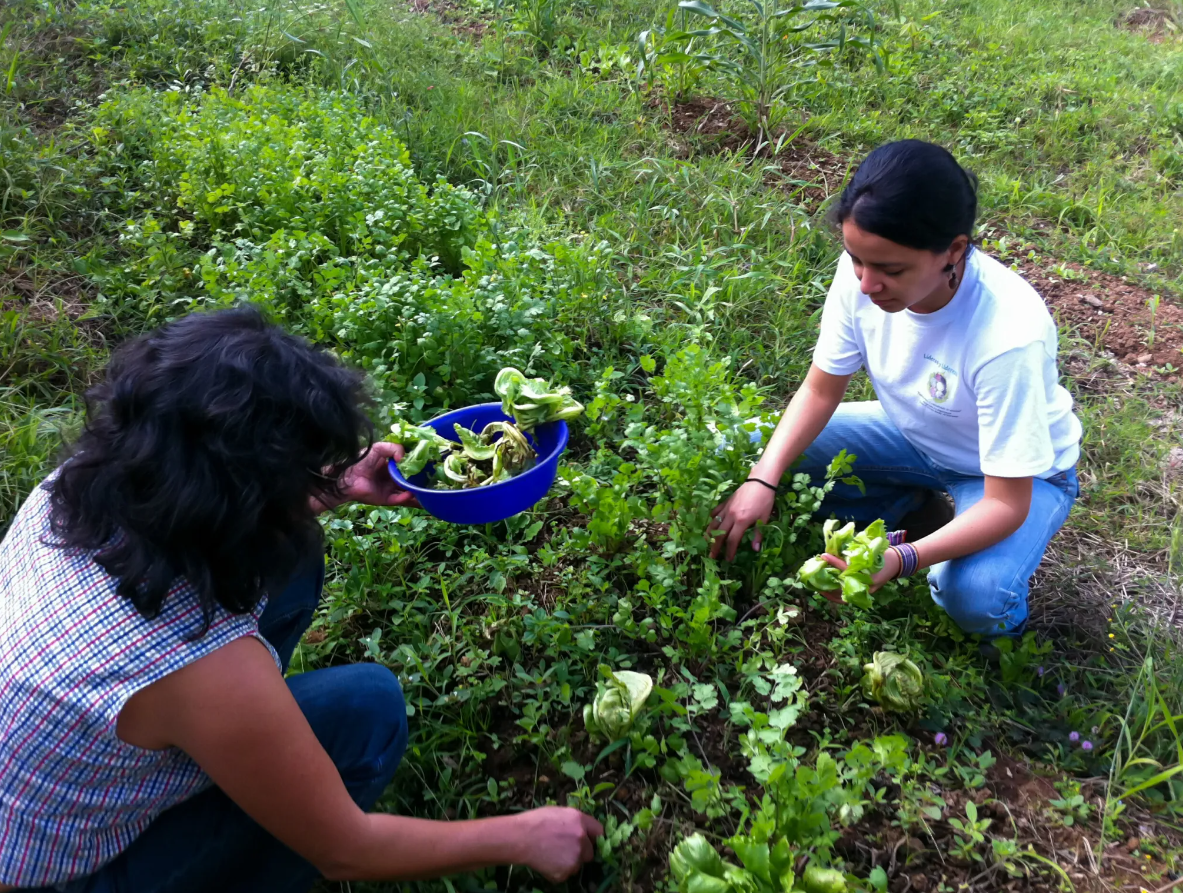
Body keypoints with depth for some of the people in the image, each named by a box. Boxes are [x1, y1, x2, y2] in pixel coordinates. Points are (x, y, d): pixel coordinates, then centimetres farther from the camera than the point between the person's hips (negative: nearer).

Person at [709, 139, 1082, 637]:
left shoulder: (1008, 336, -38)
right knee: (761, 450, -11)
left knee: (975, 596, -33)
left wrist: (901, 560, -48)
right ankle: (912, 505, 7)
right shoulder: (863, 270, -24)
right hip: (913, 431, 5)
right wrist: (761, 481, -25)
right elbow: (821, 390, -11)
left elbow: (1006, 504, -32)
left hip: (1019, 472, -5)